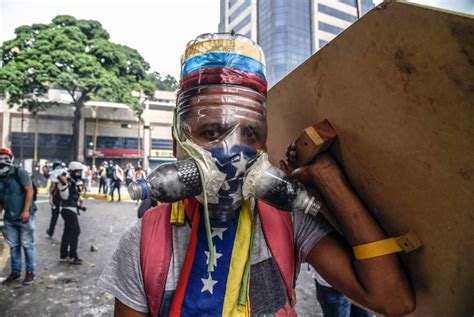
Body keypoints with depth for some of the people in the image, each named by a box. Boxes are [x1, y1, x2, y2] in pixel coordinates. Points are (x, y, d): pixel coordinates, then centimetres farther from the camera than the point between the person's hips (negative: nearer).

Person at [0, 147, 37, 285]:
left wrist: (26, 211, -19)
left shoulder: (20, 173, -10)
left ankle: (30, 272, 13)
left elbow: (29, 191, -15)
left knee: (27, 245, 2)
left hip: (24, 217, -6)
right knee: (13, 246, 14)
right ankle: (15, 271, 26)